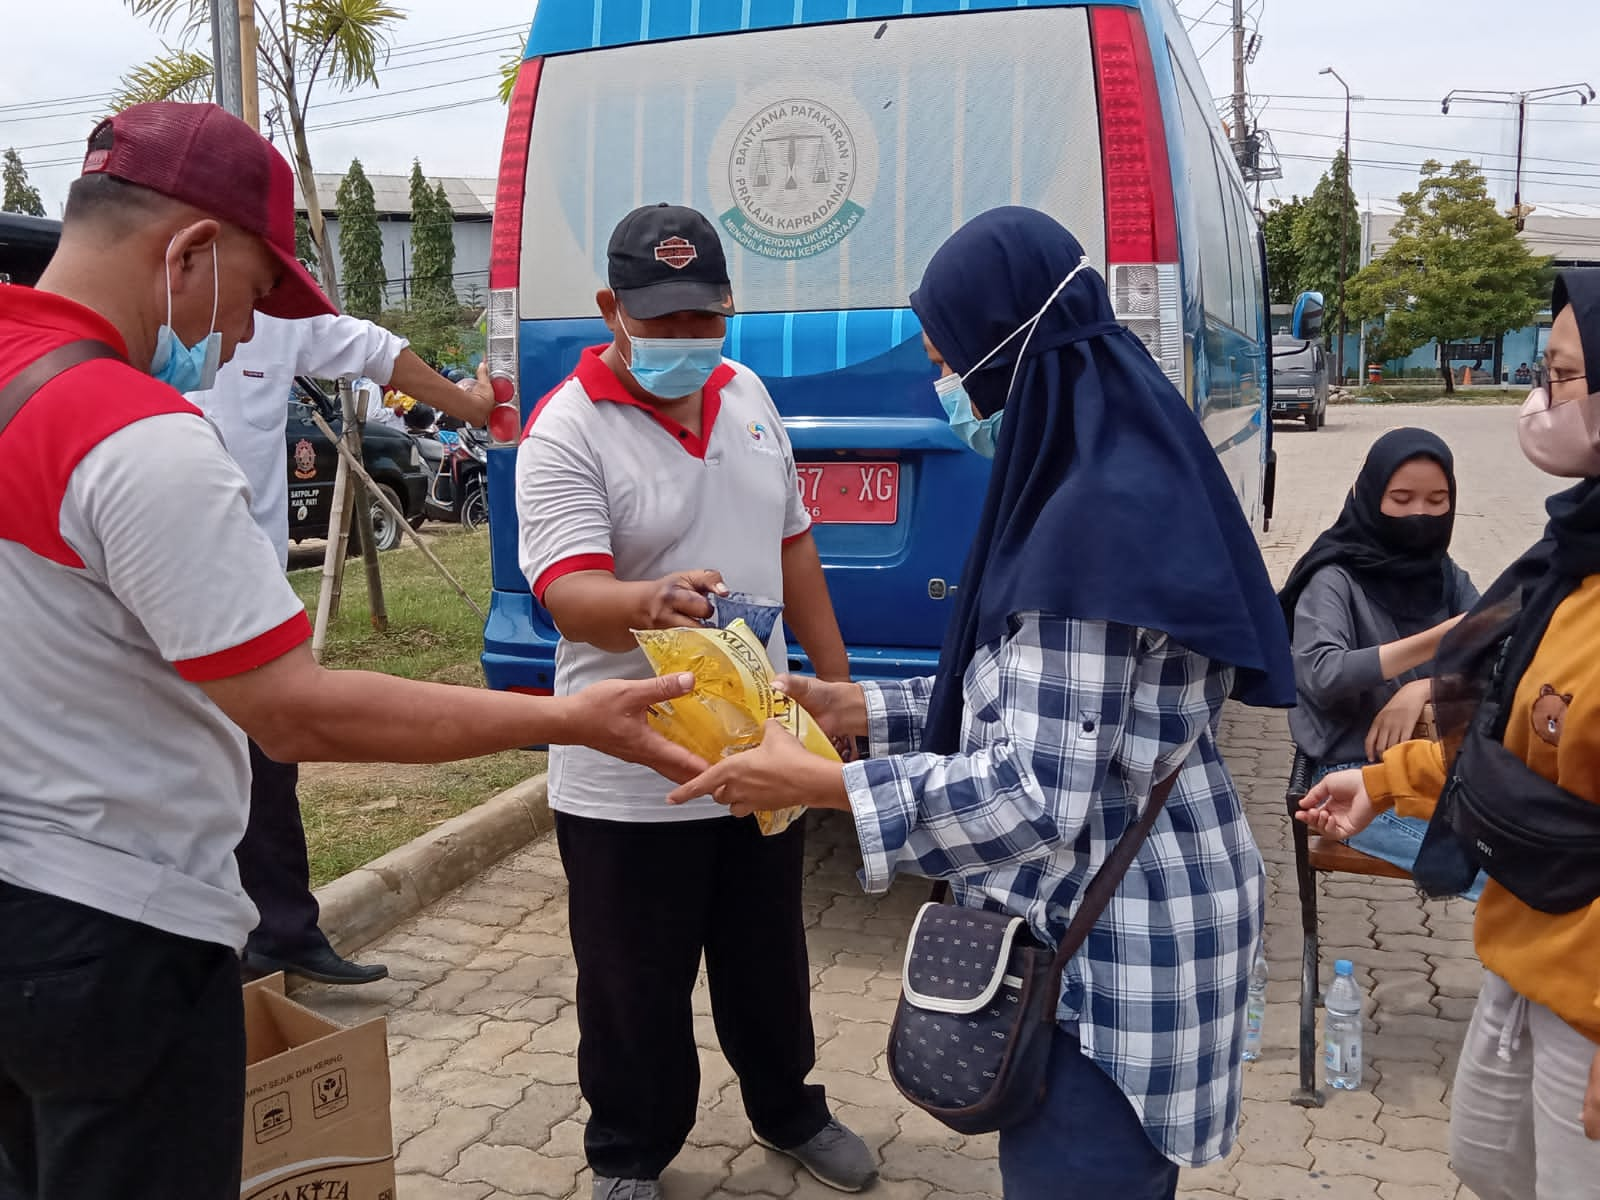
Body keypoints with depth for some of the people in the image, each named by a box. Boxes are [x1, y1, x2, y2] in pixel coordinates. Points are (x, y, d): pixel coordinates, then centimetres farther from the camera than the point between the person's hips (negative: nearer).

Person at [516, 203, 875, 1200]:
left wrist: (838, 683, 13)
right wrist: (651, 603, -47)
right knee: (636, 989, 10)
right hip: (630, 778, -5)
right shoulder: (567, 431, -14)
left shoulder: (747, 395, 6)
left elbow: (793, 544, 14)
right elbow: (568, 591, -25)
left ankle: (790, 1112, 46)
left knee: (770, 961, 23)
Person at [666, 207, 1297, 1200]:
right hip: (1116, 919, 10)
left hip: (1113, 943, -10)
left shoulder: (1091, 521, -26)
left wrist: (814, 784, -20)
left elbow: (1036, 795, -26)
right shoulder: (1119, 476, 6)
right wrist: (860, 709, 8)